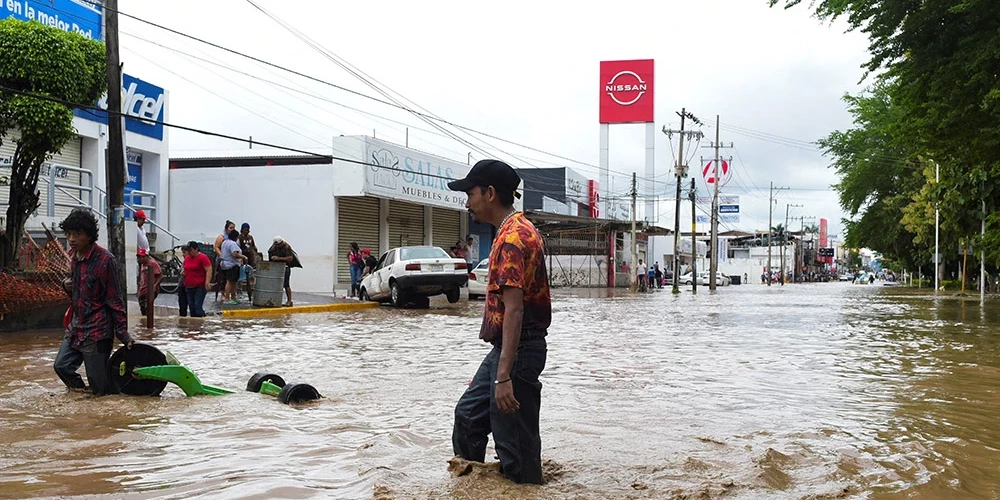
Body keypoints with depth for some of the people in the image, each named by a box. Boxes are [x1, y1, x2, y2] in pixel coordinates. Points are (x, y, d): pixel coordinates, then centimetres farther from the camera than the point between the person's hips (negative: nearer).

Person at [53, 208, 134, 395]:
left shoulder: (105, 260, -15)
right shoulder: (74, 259, 9)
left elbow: (114, 299, -14)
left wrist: (123, 333, -15)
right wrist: (68, 287, 8)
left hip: (97, 331, -8)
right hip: (76, 328, 8)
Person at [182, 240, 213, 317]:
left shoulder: (203, 257, -8)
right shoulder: (187, 258, 14)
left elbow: (209, 270, -13)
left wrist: (207, 282, -22)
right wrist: (183, 272, 8)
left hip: (200, 287, -7)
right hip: (189, 287, 7)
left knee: (198, 306, -14)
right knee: (191, 307, 8)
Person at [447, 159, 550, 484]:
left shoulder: (512, 236, -20)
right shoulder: (517, 230, 13)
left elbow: (514, 309, -26)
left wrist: (504, 375, -28)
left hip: (517, 351, -11)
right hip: (505, 347, 11)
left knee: (514, 440, -2)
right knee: (468, 414, 21)